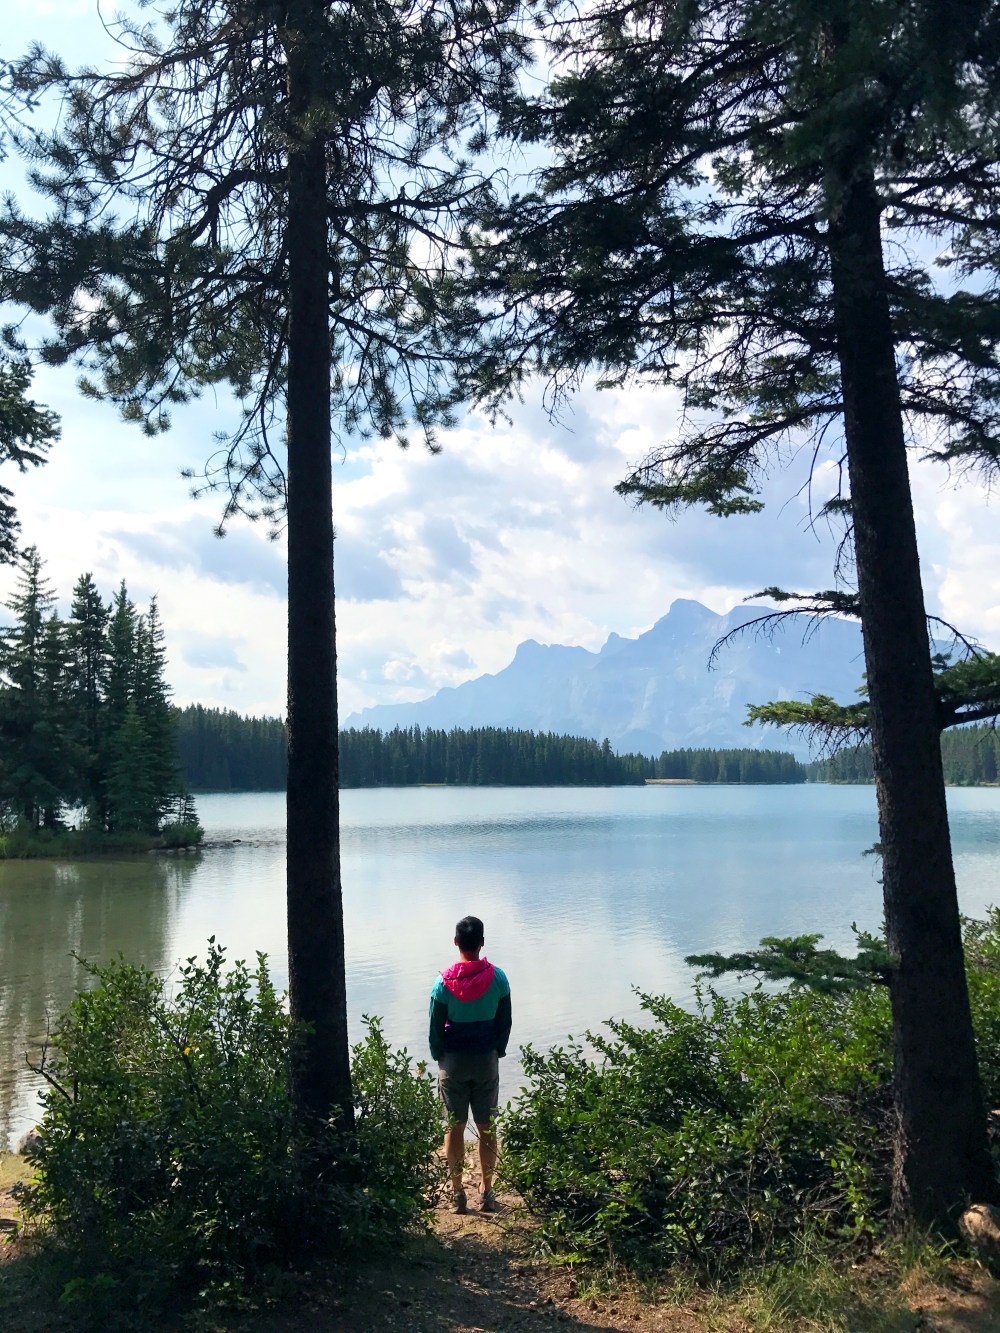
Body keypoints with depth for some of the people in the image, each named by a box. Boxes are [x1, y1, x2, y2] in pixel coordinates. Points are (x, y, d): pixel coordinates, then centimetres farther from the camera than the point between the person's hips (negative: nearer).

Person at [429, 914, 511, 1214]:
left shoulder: (444, 982, -12)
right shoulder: (497, 979, -8)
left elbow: (435, 1027, -6)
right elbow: (505, 1022, -1)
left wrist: (439, 1057, 9)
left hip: (453, 1062, -1)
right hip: (487, 1060, 1)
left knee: (455, 1127, 10)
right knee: (487, 1128, 11)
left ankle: (457, 1193, 17)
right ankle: (487, 1192, 17)